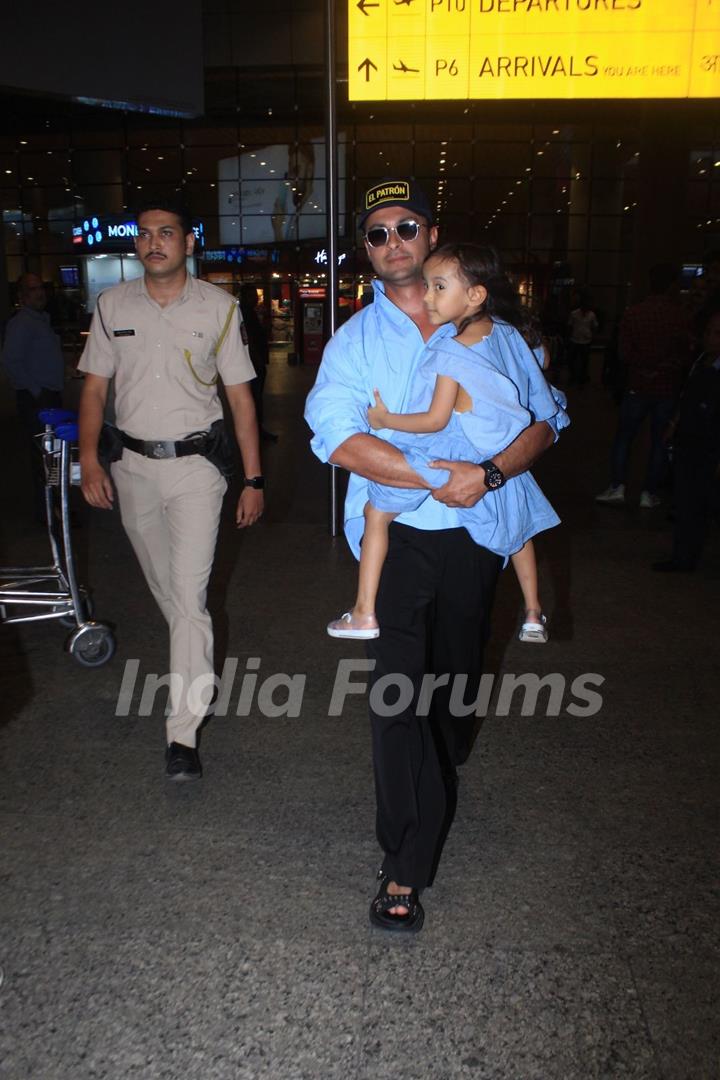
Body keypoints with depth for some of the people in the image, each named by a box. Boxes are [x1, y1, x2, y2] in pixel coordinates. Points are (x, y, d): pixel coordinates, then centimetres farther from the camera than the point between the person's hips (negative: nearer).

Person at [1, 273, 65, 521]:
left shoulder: (42, 320, 16)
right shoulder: (21, 323, -12)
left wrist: (51, 392, 15)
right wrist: (35, 391, -17)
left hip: (51, 396, 9)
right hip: (35, 400, -9)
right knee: (43, 455, -6)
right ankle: (46, 511, 2)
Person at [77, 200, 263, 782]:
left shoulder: (218, 307, -3)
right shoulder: (112, 305, 4)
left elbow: (240, 396, -1)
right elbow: (95, 387, 7)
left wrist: (254, 479, -4)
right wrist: (89, 459, -6)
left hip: (195, 464, -3)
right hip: (134, 465, 4)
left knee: (189, 596, -10)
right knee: (164, 587, 16)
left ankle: (183, 733, -5)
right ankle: (196, 663, 42)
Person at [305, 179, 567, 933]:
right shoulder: (353, 341, 3)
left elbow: (543, 419, 2)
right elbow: (339, 437, -14)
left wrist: (492, 472, -19)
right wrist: (441, 477, -22)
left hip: (472, 536, 2)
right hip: (396, 535, -2)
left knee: (456, 679, 17)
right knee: (396, 687, -8)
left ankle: (435, 785, 47)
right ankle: (406, 867, 1)